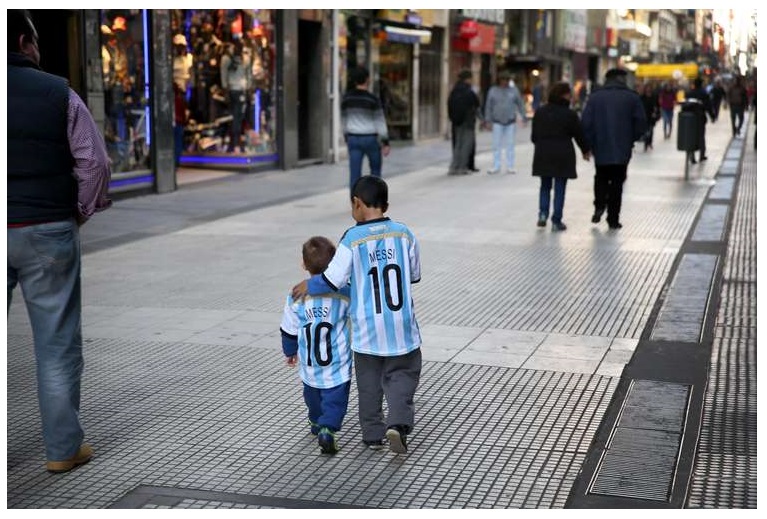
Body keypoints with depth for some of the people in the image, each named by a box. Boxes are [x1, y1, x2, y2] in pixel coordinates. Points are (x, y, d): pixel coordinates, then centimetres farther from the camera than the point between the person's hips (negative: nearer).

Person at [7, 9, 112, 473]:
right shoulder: (58, 92, -4)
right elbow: (95, 162, -6)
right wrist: (80, 215, 6)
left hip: (8, 234, 2)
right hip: (47, 232, -2)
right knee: (57, 345, 6)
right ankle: (63, 448, 13)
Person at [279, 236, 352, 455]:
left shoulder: (297, 297, -11)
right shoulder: (345, 293, -14)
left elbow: (289, 330, 0)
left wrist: (290, 351, 17)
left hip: (309, 366, 3)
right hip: (338, 366, -3)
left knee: (313, 396, 26)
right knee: (335, 399, 4)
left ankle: (317, 423, 44)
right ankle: (327, 429, -15)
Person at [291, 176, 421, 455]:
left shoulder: (352, 239, -13)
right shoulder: (405, 234, -4)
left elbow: (332, 280, -11)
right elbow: (414, 276, 7)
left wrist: (307, 286, 7)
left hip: (367, 329, -1)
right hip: (401, 327, 1)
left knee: (369, 382, 15)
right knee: (402, 375, 9)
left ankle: (373, 434, 23)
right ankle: (398, 424, -12)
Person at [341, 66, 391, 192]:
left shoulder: (346, 98, 0)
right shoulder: (373, 99, -13)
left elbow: (344, 120, 10)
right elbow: (380, 122, -13)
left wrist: (347, 139, 22)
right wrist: (386, 143, -9)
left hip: (354, 139, 3)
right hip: (371, 139, -3)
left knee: (355, 174, 0)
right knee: (375, 169, 19)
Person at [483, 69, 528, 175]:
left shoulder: (514, 90, 5)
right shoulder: (493, 90, 4)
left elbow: (520, 104, 7)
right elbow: (488, 106, 6)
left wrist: (524, 117, 4)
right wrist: (488, 120, 2)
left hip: (510, 122, 0)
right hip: (497, 122, 0)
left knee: (510, 144, 2)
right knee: (496, 145, -1)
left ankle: (510, 166, 7)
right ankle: (496, 167, 2)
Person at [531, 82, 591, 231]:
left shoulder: (540, 112, 3)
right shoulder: (570, 114, -9)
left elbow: (534, 135, 7)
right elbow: (579, 135, -2)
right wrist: (586, 150, 14)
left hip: (543, 154, 3)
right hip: (563, 156, -3)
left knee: (545, 185, 18)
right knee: (560, 188, 3)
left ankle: (543, 213, 2)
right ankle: (556, 221, 4)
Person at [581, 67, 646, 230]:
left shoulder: (595, 96, 0)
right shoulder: (632, 97, 0)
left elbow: (586, 122, -6)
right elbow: (641, 123, -4)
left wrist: (589, 143, 4)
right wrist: (631, 139, 11)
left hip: (600, 148, 0)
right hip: (622, 150, 0)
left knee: (601, 178, 21)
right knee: (617, 182, 8)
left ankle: (599, 205, -1)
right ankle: (613, 219, 8)